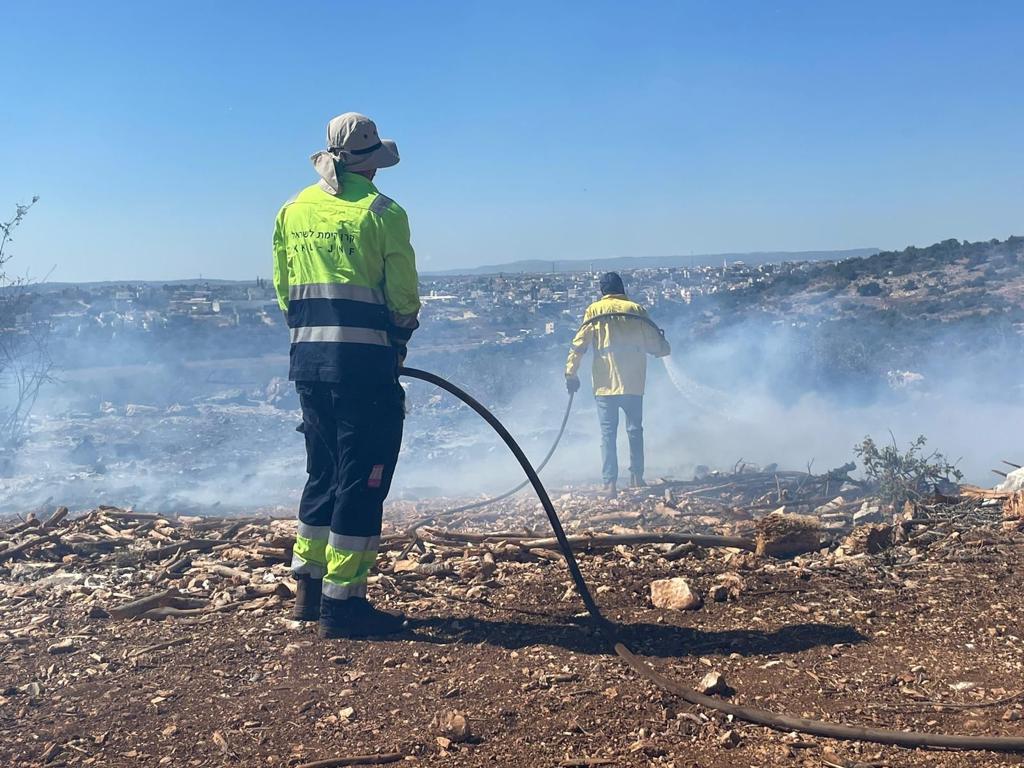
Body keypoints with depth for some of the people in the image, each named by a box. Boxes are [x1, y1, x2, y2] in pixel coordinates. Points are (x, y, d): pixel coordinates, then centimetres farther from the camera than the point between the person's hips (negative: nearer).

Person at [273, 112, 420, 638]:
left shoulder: (292, 212, 12)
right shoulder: (382, 212, -6)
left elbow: (283, 289, 13)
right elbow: (404, 297, -6)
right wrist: (398, 343, 11)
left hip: (308, 357, 7)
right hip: (363, 361, -6)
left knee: (324, 472, 19)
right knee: (362, 479, 1)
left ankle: (308, 587, 27)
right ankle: (341, 602, 4)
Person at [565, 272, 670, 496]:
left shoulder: (594, 311, 2)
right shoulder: (636, 310, 3)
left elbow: (579, 344, -5)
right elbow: (657, 346, 6)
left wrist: (571, 373, -2)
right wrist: (663, 346, 28)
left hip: (605, 384, -1)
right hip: (633, 384, 1)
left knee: (608, 433, 2)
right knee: (635, 430, 16)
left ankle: (610, 483, -4)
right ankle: (637, 477, 19)